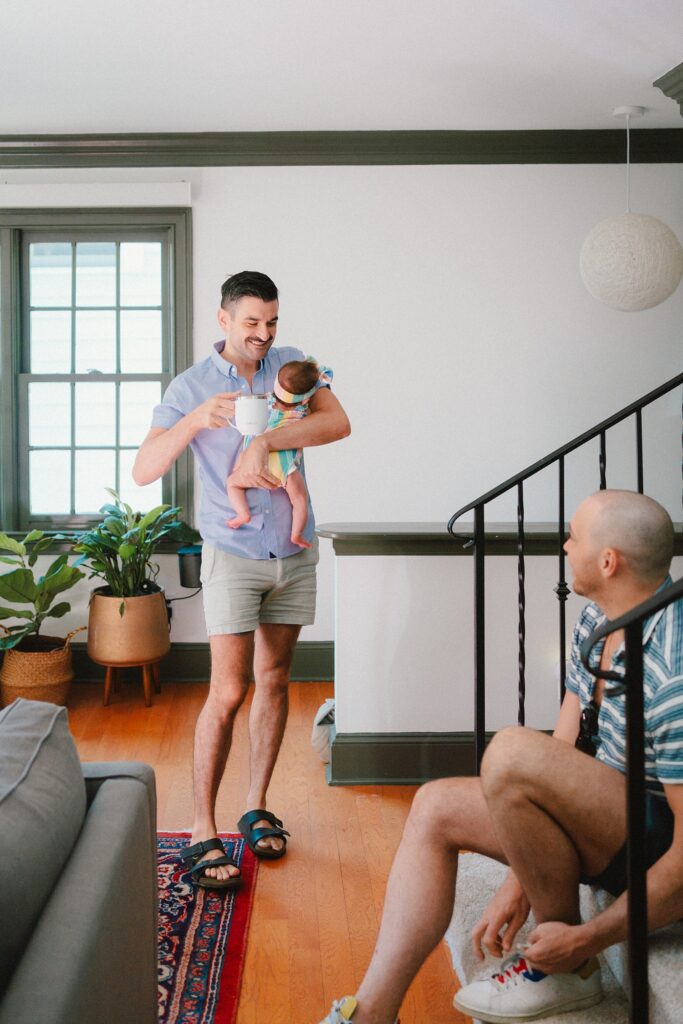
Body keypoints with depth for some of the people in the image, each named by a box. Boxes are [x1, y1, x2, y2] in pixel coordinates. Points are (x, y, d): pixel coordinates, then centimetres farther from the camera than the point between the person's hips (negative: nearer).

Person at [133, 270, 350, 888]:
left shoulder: (292, 364, 2)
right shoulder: (191, 387, -4)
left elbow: (338, 423, -15)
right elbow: (144, 471, -12)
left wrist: (266, 441, -25)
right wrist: (196, 419, -27)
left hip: (293, 553, 3)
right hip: (232, 554, -3)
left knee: (274, 680, 11)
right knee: (228, 692, -9)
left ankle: (257, 807, 24)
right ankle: (203, 832, 1)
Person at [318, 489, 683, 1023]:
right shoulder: (598, 619, 2)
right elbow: (564, 752, 4)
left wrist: (588, 939, -21)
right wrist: (520, 883, 1)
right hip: (612, 820, 9)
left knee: (512, 752, -31)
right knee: (435, 808, 3)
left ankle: (569, 971, -10)